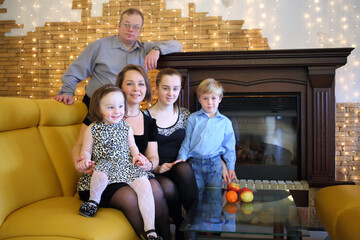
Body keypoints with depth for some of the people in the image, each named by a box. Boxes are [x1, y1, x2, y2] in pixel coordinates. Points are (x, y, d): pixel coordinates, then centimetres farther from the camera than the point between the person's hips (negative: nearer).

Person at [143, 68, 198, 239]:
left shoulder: (185, 115, 11)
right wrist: (156, 167, -17)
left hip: (180, 169, 2)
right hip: (156, 172, -2)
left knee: (185, 168, -34)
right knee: (169, 188, -35)